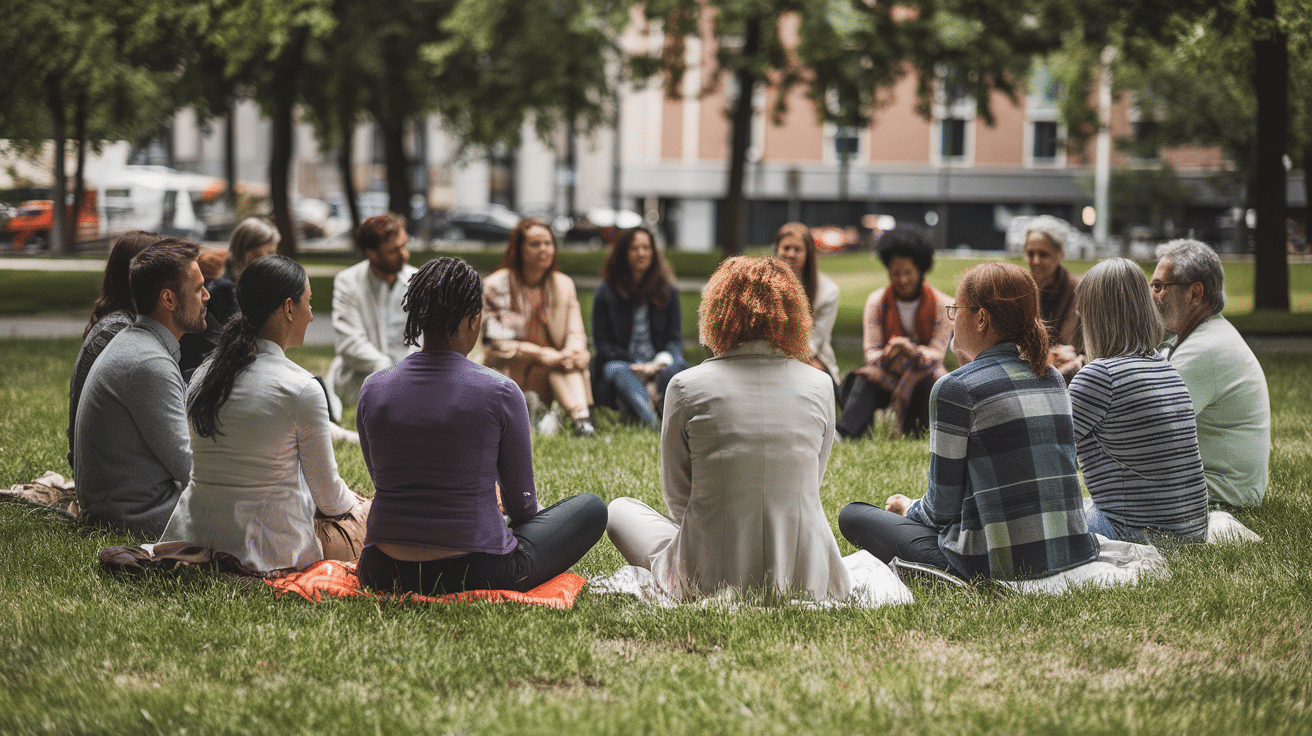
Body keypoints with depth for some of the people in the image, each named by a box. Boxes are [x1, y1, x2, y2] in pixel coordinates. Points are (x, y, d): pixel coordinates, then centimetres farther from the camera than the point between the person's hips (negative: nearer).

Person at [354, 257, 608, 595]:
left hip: (384, 575, 5)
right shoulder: (499, 392, -12)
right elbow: (521, 503, -1)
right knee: (592, 507, 17)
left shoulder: (373, 390, -1)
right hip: (477, 574, -5)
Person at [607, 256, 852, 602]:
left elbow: (676, 494, 3)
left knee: (621, 510, 26)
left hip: (709, 579, -2)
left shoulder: (688, 387, -8)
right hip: (805, 579, 3)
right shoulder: (819, 386, -2)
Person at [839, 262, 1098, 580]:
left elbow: (942, 508, -9)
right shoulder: (1052, 378, 8)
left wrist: (909, 509, 17)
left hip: (998, 563, -8)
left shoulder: (956, 389, -12)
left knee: (851, 515, 10)